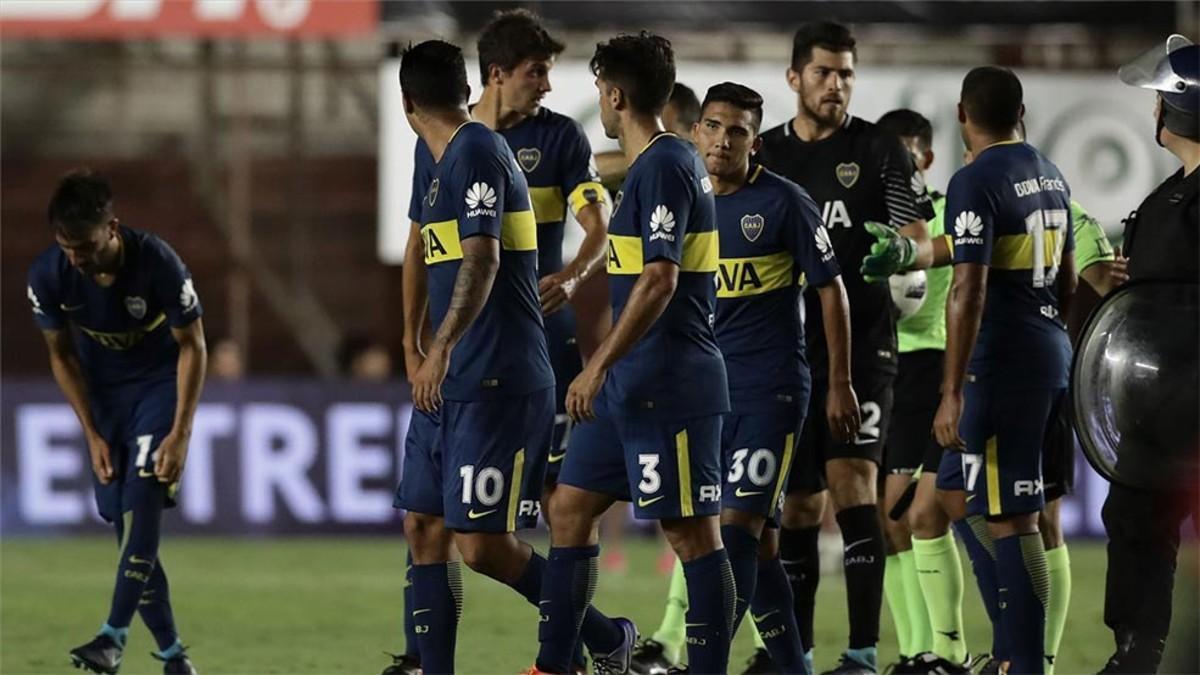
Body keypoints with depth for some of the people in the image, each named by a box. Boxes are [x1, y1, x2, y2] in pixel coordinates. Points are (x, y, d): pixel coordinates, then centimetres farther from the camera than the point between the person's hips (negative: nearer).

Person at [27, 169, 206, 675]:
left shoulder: (157, 263, -26)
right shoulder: (49, 275, -18)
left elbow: (192, 346, -14)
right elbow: (62, 357, -1)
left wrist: (181, 434, -19)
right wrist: (92, 435, -5)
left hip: (161, 384, -3)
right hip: (103, 394, 4)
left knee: (142, 499, -24)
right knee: (127, 525, 0)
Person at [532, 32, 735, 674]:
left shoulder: (664, 168, -15)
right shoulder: (648, 166, 15)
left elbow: (659, 283, -22)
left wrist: (599, 366, -21)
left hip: (669, 390, -10)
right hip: (632, 387, 10)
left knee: (692, 534, -5)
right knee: (569, 508, 11)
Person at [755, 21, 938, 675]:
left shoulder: (881, 151, 0)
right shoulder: (764, 156, 10)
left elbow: (924, 245, -3)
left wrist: (900, 251, -26)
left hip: (861, 345, -4)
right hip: (786, 349, 4)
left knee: (851, 484, -16)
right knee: (797, 504, 7)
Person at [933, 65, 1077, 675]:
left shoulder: (975, 183, -14)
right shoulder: (1050, 176, 12)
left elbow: (969, 292, -19)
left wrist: (952, 392, -19)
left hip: (1003, 364, -9)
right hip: (1052, 352, 9)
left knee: (1011, 521, -7)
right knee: (976, 507, 17)